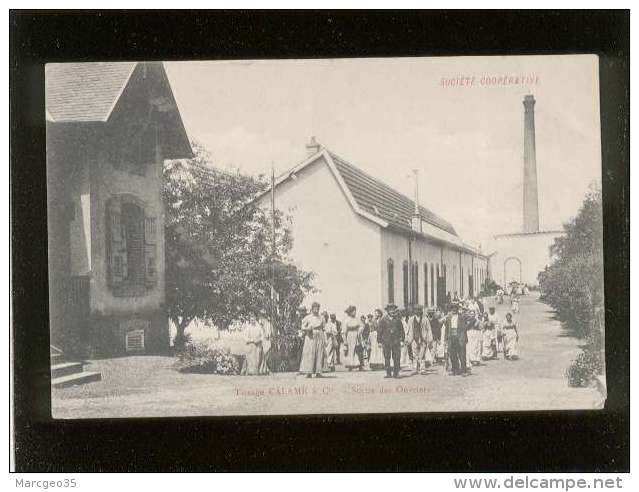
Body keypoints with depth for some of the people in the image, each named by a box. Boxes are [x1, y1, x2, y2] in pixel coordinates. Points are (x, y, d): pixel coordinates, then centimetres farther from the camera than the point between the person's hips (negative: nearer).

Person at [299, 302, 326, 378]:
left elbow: (323, 329, 15)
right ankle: (308, 372, -11)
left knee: (319, 355, -2)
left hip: (319, 337, 3)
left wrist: (325, 340, 10)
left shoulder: (321, 318, 13)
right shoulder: (308, 318, 3)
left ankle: (318, 372, -1)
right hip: (310, 337, -3)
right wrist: (307, 329, -19)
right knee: (309, 354, -10)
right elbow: (302, 327, 3)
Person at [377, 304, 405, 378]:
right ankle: (388, 373, 7)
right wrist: (379, 341, 1)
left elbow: (401, 329, 13)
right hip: (386, 341, -1)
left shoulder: (397, 319, 8)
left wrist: (402, 340, 9)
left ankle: (396, 373, 4)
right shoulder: (383, 319, 1)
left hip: (396, 341, 1)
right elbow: (379, 330, 4)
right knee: (387, 357, 1)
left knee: (396, 357, -2)